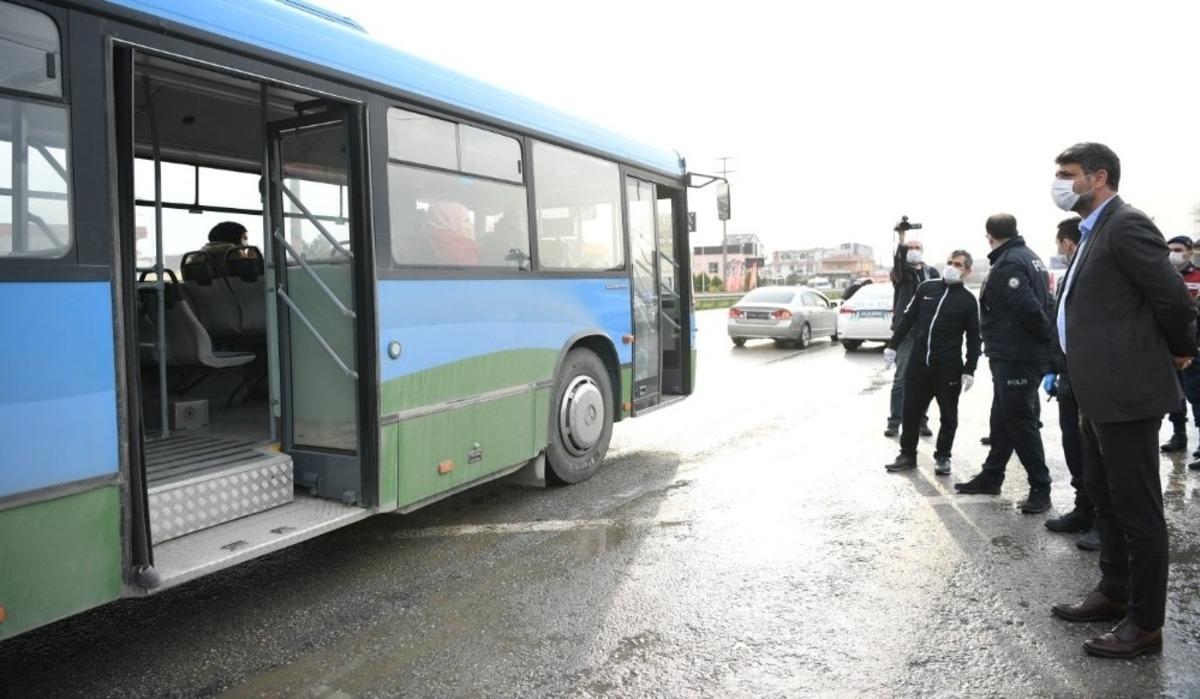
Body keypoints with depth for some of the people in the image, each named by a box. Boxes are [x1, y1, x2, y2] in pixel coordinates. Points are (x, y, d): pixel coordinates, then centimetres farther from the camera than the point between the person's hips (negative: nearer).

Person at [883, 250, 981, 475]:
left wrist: (969, 370, -6)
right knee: (911, 411, 7)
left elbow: (973, 338, 0)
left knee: (948, 415, 7)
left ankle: (942, 457, 22)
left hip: (948, 367, -2)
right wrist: (892, 345, 6)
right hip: (918, 362, 2)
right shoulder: (927, 287, 6)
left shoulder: (968, 300, -1)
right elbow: (908, 318, 11)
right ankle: (907, 454, 19)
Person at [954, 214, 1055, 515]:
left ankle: (1040, 488, 7)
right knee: (1002, 418, 17)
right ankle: (991, 477, 27)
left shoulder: (1008, 264, -18)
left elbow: (1029, 308, -26)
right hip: (1022, 355, 10)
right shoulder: (1028, 257, 14)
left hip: (1015, 357, -10)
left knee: (1020, 422, -2)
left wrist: (1048, 336, -13)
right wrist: (1049, 341, 14)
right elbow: (1041, 303, 17)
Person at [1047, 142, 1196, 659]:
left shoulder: (1126, 225, -14)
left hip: (1127, 392, -10)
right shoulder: (1094, 232, 16)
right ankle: (1114, 593, 35)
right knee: (1106, 499, 19)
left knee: (1138, 509, 1)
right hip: (1099, 394, 10)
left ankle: (1145, 623, 14)